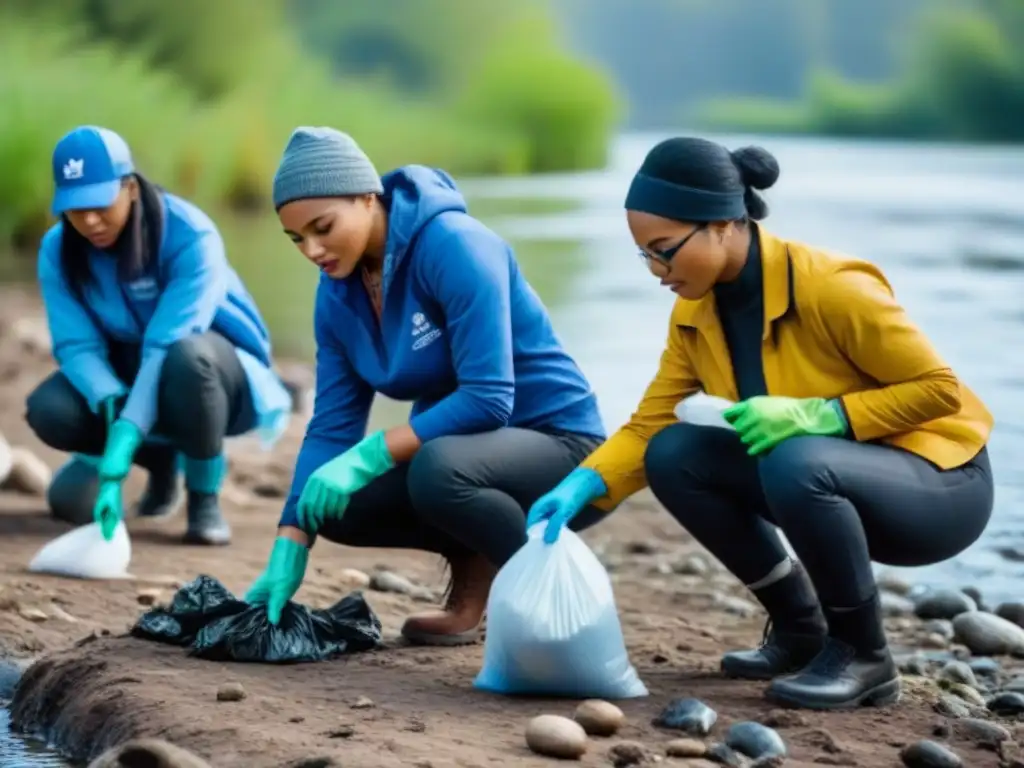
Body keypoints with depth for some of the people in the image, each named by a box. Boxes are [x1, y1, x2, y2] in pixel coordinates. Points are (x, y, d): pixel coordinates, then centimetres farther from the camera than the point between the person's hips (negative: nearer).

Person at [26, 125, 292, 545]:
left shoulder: (191, 237, -28)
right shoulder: (58, 250, -13)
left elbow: (167, 345, -37)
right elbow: (77, 346, -18)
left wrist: (123, 442, -47)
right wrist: (110, 401, -41)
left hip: (220, 368, -5)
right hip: (126, 371, 5)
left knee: (189, 356, -41)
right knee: (50, 410, -25)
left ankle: (204, 497, -15)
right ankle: (162, 459, 6)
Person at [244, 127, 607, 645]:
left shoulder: (453, 245, -24)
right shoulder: (339, 289, -2)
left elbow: (488, 399, -29)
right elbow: (332, 426, -2)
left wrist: (368, 456, -30)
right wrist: (288, 552, -11)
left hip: (554, 440, -8)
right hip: (455, 444, 8)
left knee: (436, 471, -36)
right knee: (334, 503, -13)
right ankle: (478, 562, 9)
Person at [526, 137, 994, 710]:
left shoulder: (831, 289, -25)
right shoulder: (695, 312, -4)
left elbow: (940, 388, -20)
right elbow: (650, 425, -2)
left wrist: (818, 414, -31)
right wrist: (581, 487, -20)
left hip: (941, 484, -7)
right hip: (830, 480, 7)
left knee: (796, 464, -36)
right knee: (674, 457, -11)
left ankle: (865, 656, -13)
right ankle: (801, 628, 6)